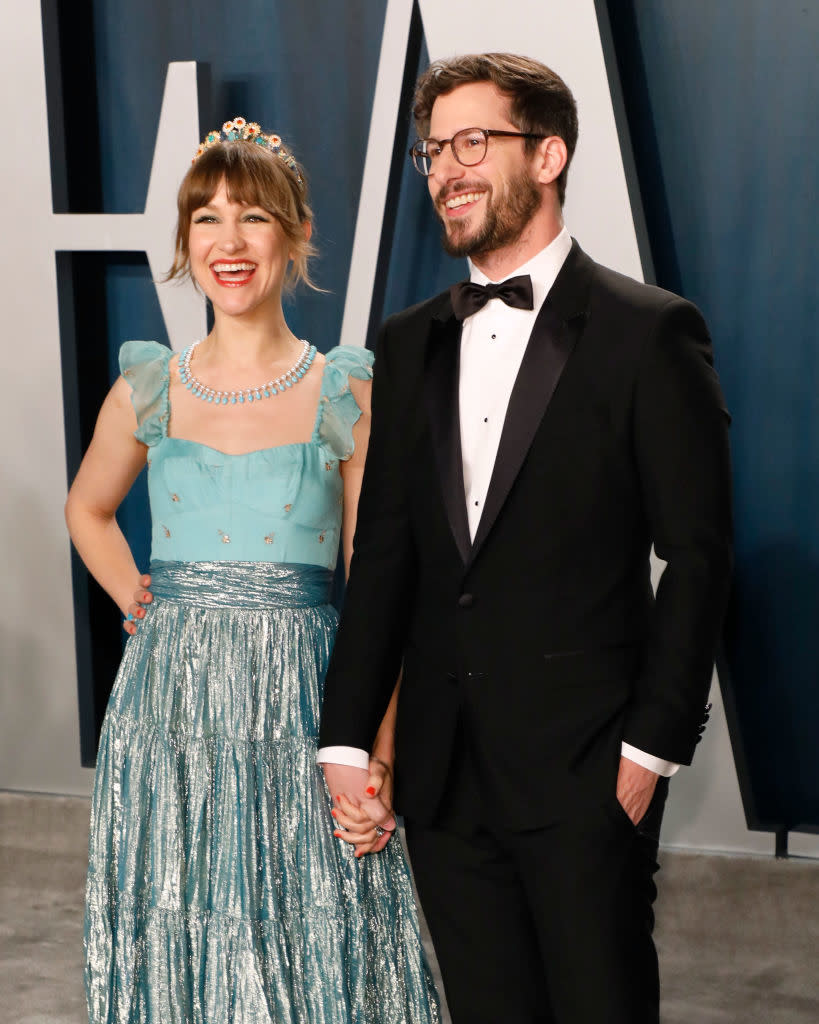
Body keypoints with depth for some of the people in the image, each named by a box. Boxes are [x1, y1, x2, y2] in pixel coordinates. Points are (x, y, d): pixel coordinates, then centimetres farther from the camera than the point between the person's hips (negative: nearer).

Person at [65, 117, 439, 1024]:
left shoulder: (348, 395, -1)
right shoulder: (147, 389, 5)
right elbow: (88, 510, 25)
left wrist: (381, 753, -10)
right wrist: (138, 600, 8)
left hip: (298, 703, -2)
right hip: (166, 710, 2)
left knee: (310, 946, 2)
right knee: (171, 941, 8)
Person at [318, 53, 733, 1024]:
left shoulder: (647, 332, -4)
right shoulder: (409, 344, 12)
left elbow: (696, 553, -7)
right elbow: (384, 553, 10)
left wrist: (654, 744, -11)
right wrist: (346, 741, 5)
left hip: (582, 765, -5)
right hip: (443, 772, 5)